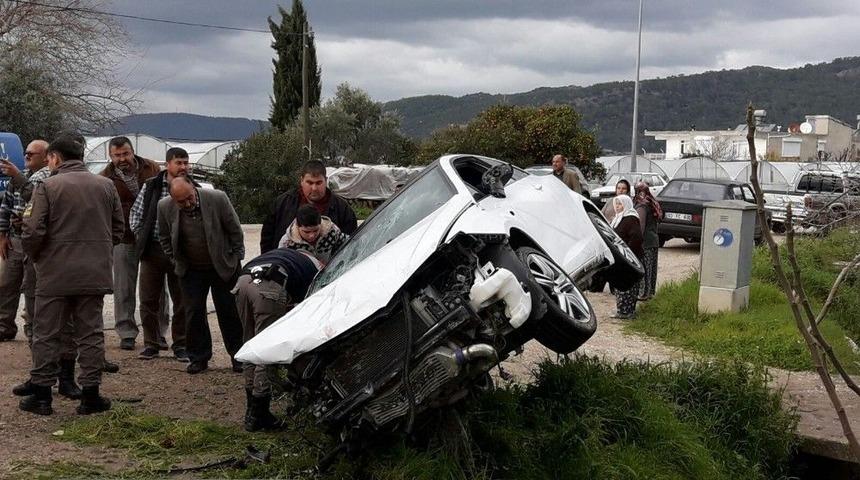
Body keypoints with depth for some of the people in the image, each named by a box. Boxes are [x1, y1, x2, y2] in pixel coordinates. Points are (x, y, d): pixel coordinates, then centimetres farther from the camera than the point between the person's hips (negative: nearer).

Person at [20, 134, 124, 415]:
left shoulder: (47, 187, -8)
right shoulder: (106, 186, 5)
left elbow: (33, 232, -12)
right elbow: (119, 230, 8)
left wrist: (34, 256, 7)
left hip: (55, 275, -3)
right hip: (95, 274, 3)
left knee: (46, 334, 8)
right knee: (91, 334, 9)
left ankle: (41, 395, 13)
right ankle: (90, 395, 10)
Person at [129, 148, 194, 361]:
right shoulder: (151, 187, 3)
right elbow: (135, 213, 10)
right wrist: (140, 236, 1)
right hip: (152, 251, 1)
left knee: (182, 300, 6)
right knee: (149, 299, 6)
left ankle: (180, 345, 18)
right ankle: (151, 344, 18)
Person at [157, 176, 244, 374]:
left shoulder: (217, 199, -21)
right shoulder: (165, 207, -14)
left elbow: (235, 230, -7)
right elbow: (164, 238, 5)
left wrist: (236, 259, -3)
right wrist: (176, 261, 4)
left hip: (222, 267, -2)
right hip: (190, 270, 2)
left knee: (229, 312, 5)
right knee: (193, 313, 3)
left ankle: (238, 356, 18)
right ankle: (198, 358, 16)